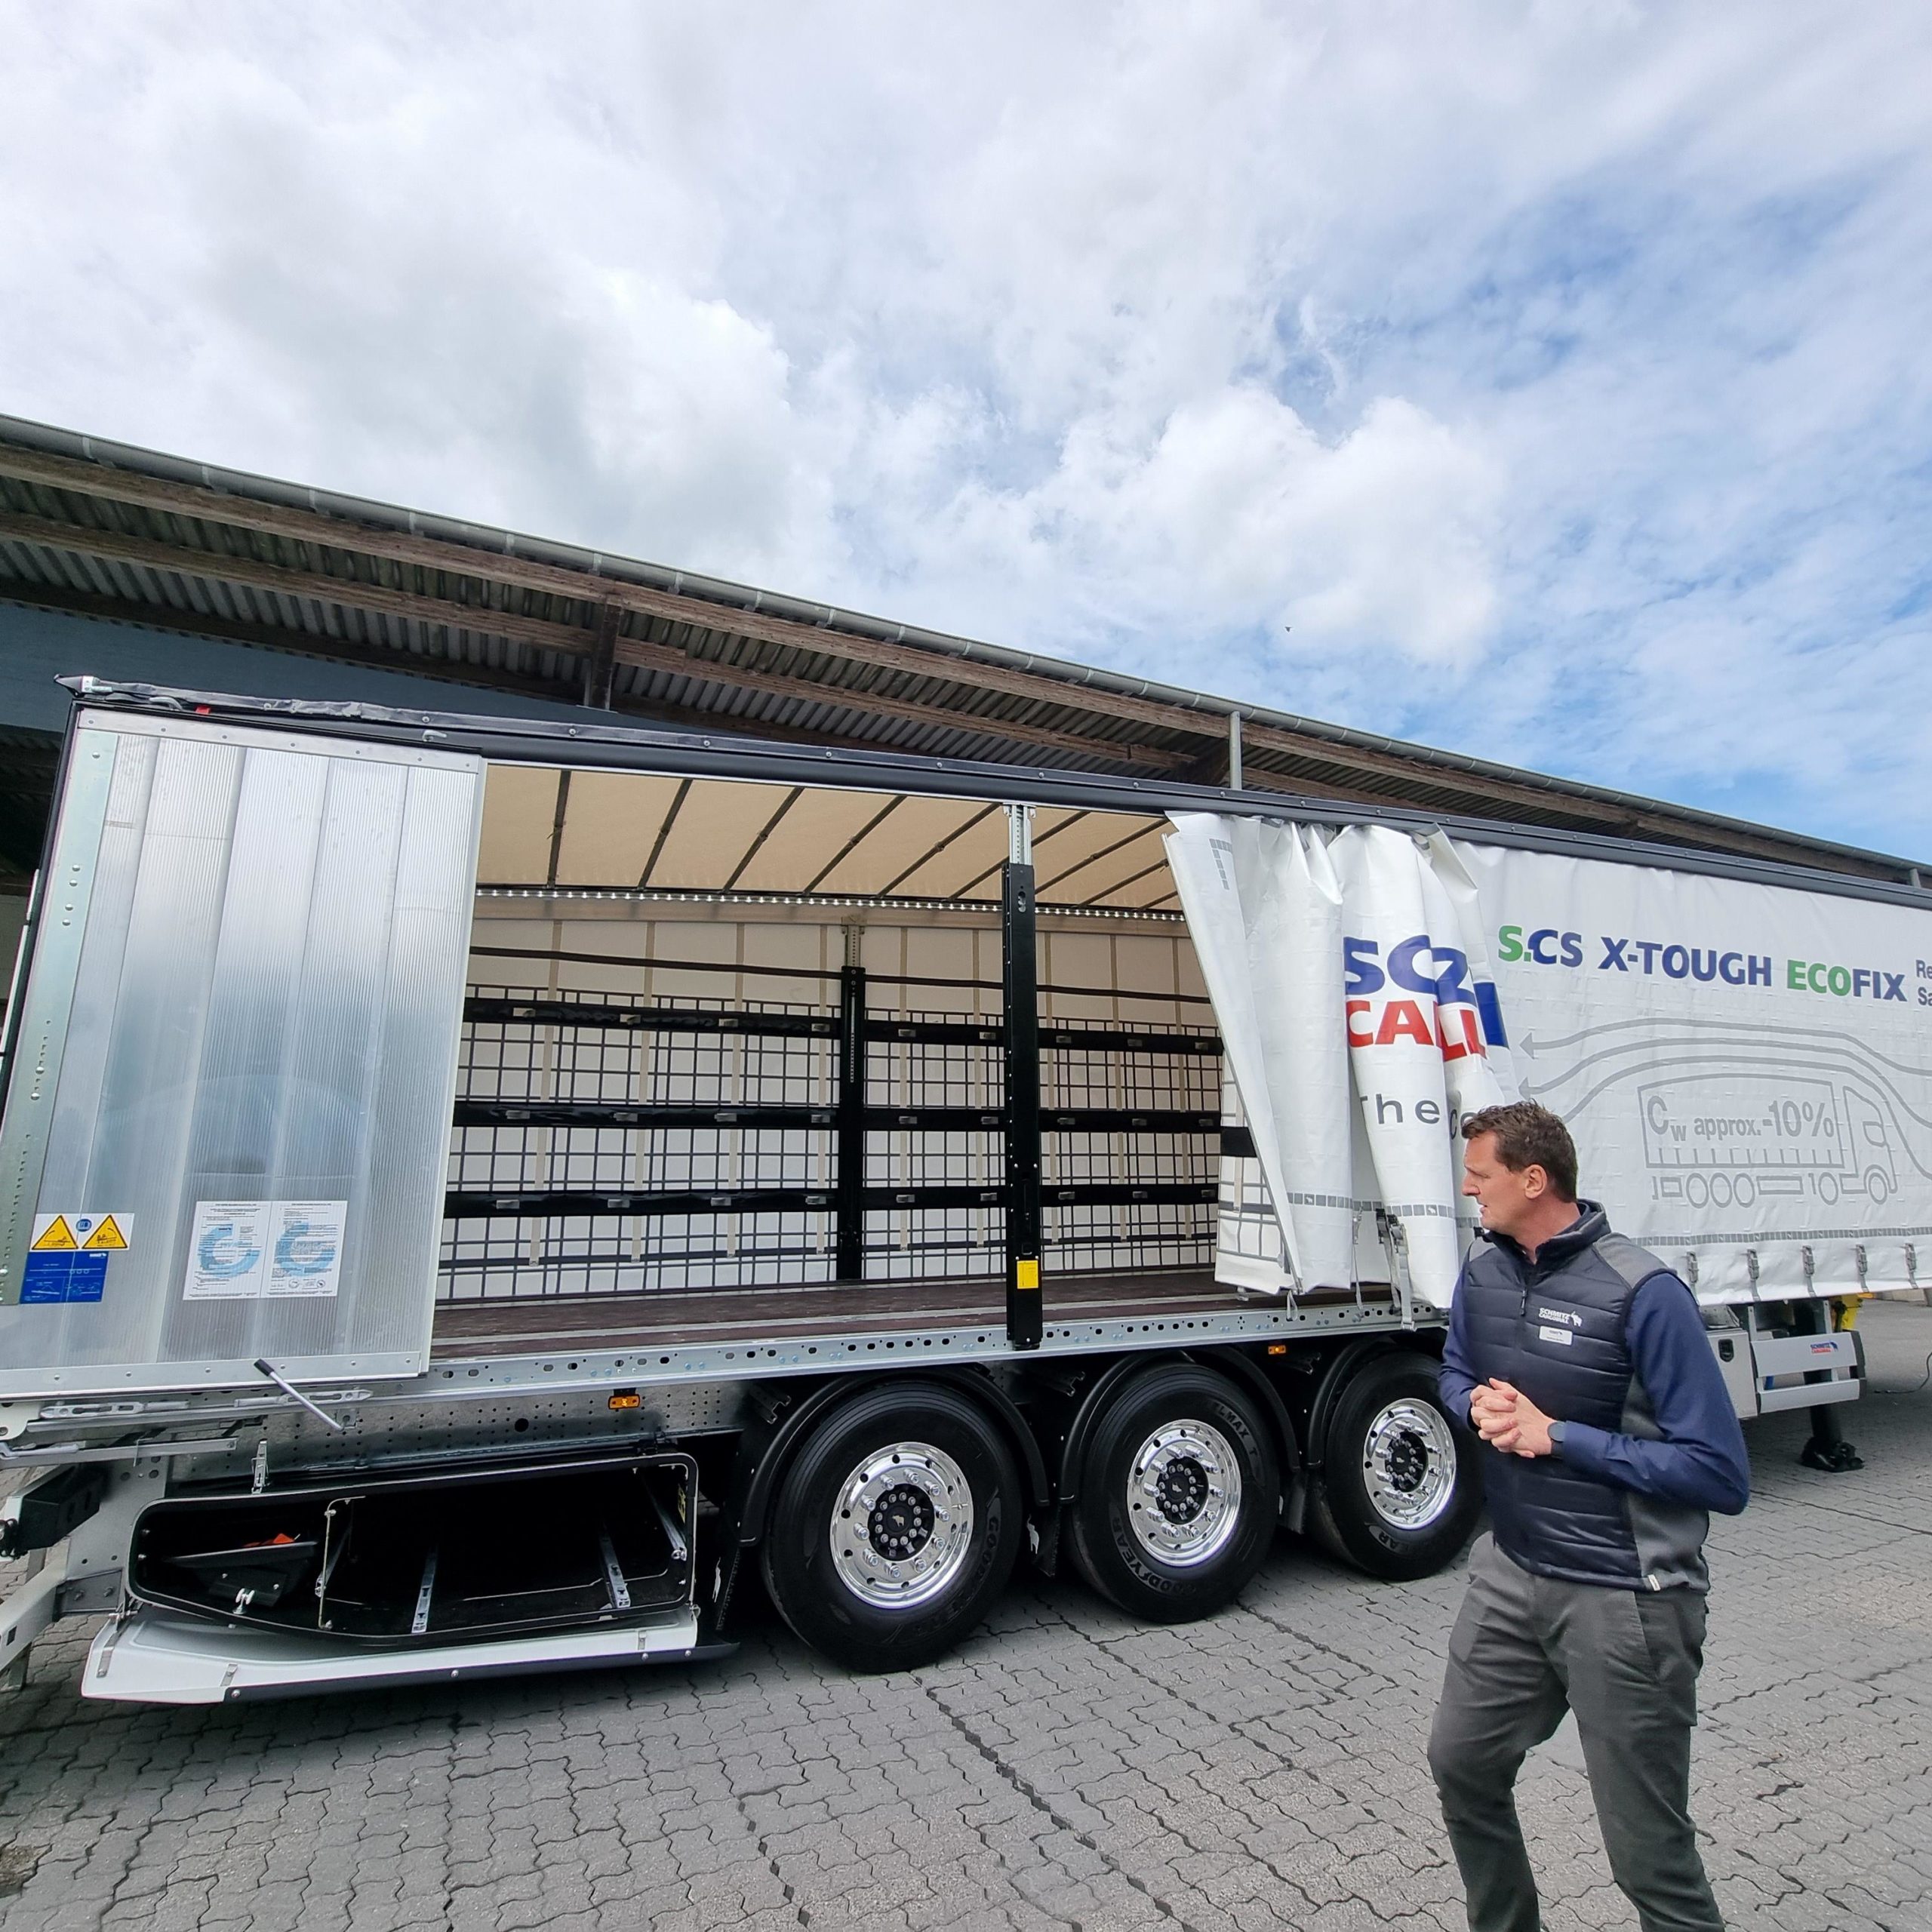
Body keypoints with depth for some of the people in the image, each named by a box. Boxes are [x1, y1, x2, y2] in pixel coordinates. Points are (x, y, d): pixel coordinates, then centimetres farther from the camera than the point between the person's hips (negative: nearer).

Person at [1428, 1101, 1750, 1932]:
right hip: (1513, 1570, 7)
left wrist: (1556, 1436, -21)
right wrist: (1481, 1406, -7)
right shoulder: (1484, 1269, -1)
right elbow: (1455, 1372, 15)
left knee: (1650, 1857, 8)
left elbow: (1720, 1473, -20)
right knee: (1462, 1764, 21)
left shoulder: (1642, 1294, -22)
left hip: (1624, 1603, -7)